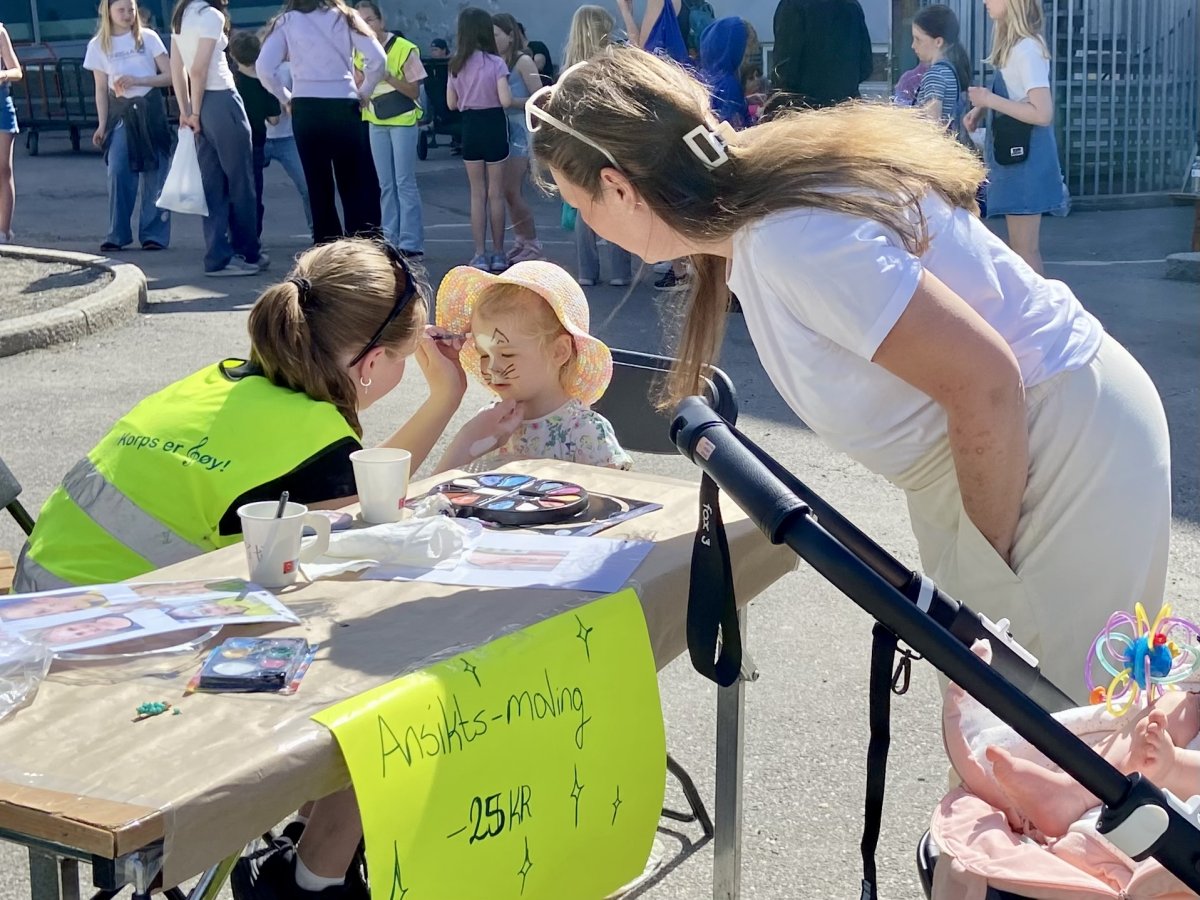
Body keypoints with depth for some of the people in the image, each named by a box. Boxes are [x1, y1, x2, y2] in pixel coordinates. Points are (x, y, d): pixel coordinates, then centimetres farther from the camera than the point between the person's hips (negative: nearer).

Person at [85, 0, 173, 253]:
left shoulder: (148, 38, -2)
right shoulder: (98, 45, 2)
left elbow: (170, 76, -4)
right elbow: (101, 89, 6)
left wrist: (137, 81, -15)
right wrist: (102, 124, 1)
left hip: (150, 109, -1)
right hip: (120, 112, 1)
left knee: (155, 174, -1)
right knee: (118, 172, -8)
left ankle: (154, 234, 4)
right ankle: (117, 235, -1)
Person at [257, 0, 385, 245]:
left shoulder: (287, 21, 3)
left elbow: (264, 67, -5)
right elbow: (377, 58, -3)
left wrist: (285, 98, 8)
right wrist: (364, 92, 10)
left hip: (306, 108, 0)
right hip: (344, 106, 0)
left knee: (319, 184, 7)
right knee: (353, 182, 6)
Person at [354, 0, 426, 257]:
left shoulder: (404, 49, -11)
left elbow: (415, 92, -10)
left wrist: (389, 77, -24)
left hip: (403, 120, -5)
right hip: (376, 122, 5)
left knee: (404, 182, -7)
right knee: (386, 185, 6)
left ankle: (410, 243, -5)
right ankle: (391, 241, 10)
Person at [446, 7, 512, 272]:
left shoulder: (456, 64, 3)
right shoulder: (495, 63, -10)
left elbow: (451, 104, 7)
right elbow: (505, 101, -18)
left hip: (470, 126, 3)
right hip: (493, 125, -3)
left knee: (477, 193, 11)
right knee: (496, 194, 7)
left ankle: (480, 254, 9)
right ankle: (498, 254, 12)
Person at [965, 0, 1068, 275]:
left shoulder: (1027, 49, -19)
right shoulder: (1014, 45, 10)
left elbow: (1043, 114, -25)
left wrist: (990, 99, -20)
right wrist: (981, 108, 5)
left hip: (1025, 159, -10)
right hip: (1015, 155, 10)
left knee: (1024, 250, -4)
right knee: (1021, 248, 16)